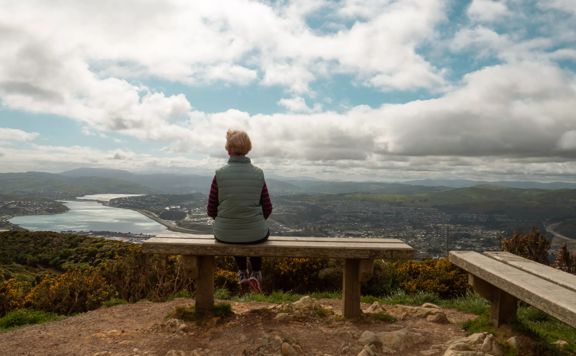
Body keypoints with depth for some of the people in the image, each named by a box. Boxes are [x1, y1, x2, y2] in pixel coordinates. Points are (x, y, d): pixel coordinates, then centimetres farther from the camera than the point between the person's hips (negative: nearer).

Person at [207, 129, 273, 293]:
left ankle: (243, 273, 44)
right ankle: (256, 273, 28)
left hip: (225, 235, 1)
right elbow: (267, 209, -1)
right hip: (256, 235, 0)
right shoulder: (258, 174, -8)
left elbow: (211, 211, -4)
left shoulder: (219, 174, -11)